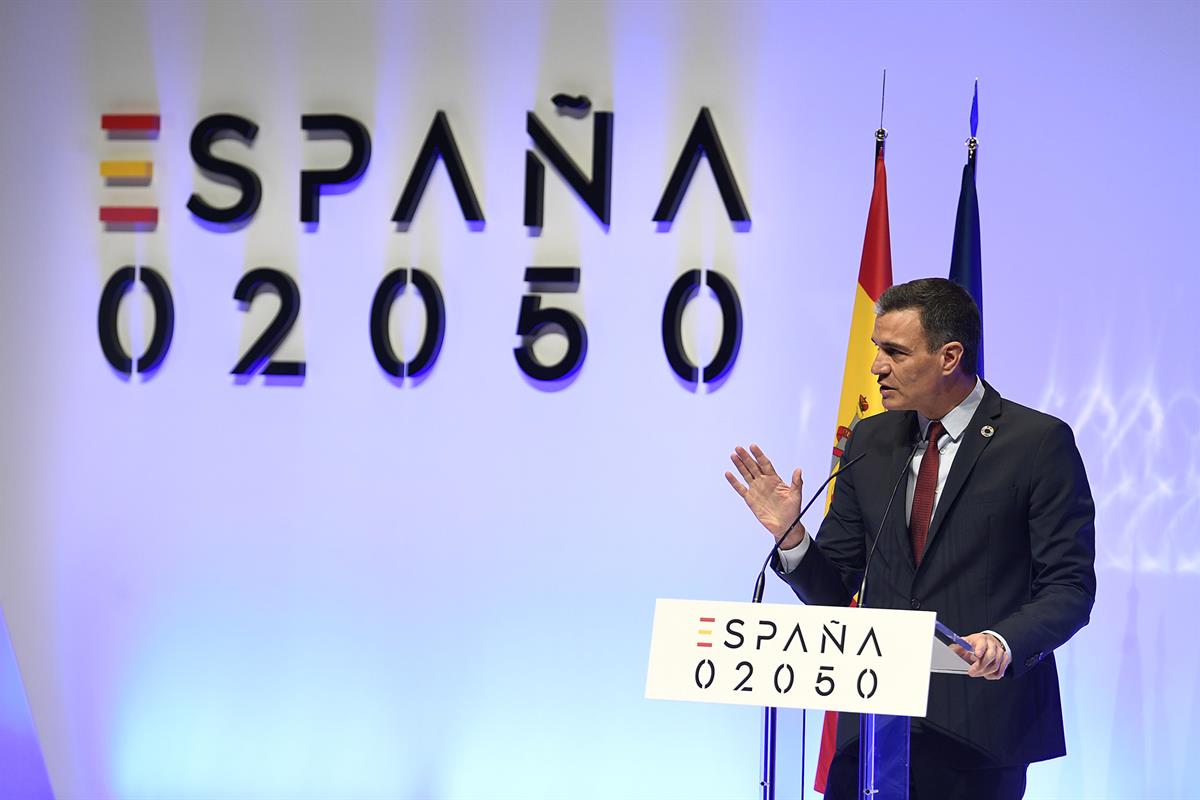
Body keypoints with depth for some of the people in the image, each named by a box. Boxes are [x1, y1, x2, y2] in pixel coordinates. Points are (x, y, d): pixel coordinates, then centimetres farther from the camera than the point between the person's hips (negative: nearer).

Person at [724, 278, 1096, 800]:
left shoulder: (1039, 442, -4)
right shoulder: (870, 441, 10)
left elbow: (1069, 586, -7)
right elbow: (834, 591, 13)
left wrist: (1004, 641, -25)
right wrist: (790, 534, -7)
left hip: (978, 729, -4)